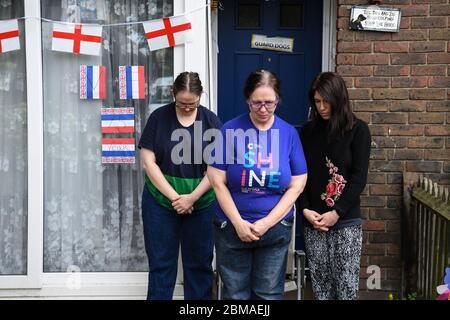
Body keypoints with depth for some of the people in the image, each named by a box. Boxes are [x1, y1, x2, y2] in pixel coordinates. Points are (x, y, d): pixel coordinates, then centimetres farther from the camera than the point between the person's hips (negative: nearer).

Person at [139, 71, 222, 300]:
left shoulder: (211, 121, 0)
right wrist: (174, 197, -11)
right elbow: (148, 162, -5)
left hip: (201, 204, 1)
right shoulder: (159, 117, -2)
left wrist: (192, 197, -12)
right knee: (160, 264, 5)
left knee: (200, 264, 9)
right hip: (161, 202, 0)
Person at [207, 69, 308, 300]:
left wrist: (267, 223, -9)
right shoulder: (230, 131, -6)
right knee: (235, 294, 11)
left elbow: (296, 185, -2)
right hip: (232, 228, -1)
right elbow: (218, 182, -5)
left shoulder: (289, 133, -1)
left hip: (275, 227, 1)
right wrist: (239, 223, -10)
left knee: (269, 294, 12)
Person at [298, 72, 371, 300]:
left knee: (346, 285, -1)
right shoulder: (308, 131, 8)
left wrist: (336, 213, -13)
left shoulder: (358, 130, -2)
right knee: (320, 283, 7)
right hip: (312, 221, 3)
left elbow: (359, 177, -6)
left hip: (346, 221, -3)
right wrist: (304, 209, -7)